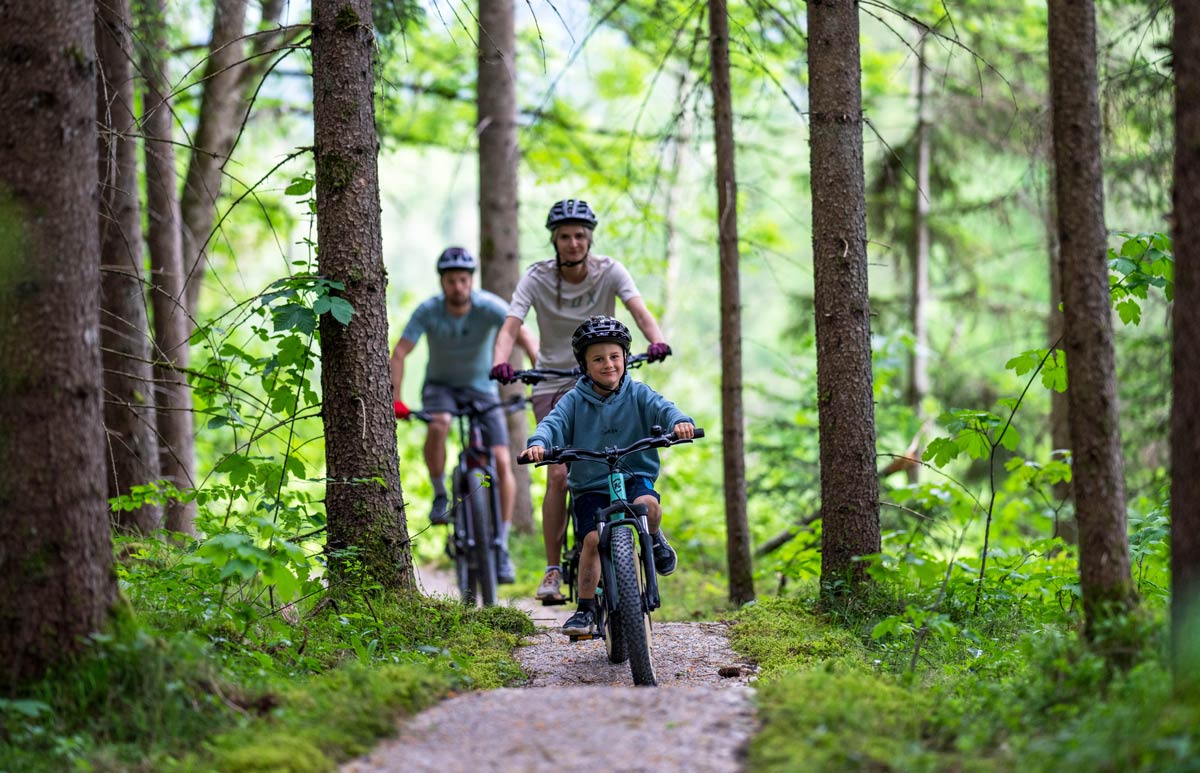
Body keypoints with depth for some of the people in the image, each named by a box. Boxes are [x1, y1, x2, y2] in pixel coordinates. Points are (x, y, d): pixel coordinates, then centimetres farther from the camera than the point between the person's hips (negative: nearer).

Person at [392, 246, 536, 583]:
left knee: (502, 461, -14)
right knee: (438, 425, -36)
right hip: (441, 385, 0)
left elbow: (522, 334, -33)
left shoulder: (488, 306, -22)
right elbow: (399, 353, -23)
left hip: (481, 388, 0)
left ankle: (502, 547, -6)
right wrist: (394, 399, -36)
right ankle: (440, 495, -11)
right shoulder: (428, 311, -20)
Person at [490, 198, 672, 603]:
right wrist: (500, 361, -41)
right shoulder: (537, 278, -9)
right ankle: (553, 571, -6)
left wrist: (656, 341, -45)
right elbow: (510, 326, -20)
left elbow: (639, 309, -24)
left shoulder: (609, 272, -8)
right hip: (553, 383, -1)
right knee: (558, 475, -14)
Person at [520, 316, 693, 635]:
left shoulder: (637, 394, 4)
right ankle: (586, 609, -7)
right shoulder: (575, 400, 3)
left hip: (635, 477, 0)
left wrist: (680, 421, -36)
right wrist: (538, 443, -34)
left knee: (647, 504, -33)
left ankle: (654, 539, 3)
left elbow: (662, 408, -12)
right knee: (592, 538, -21)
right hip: (590, 487, 0)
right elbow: (554, 423, -11)